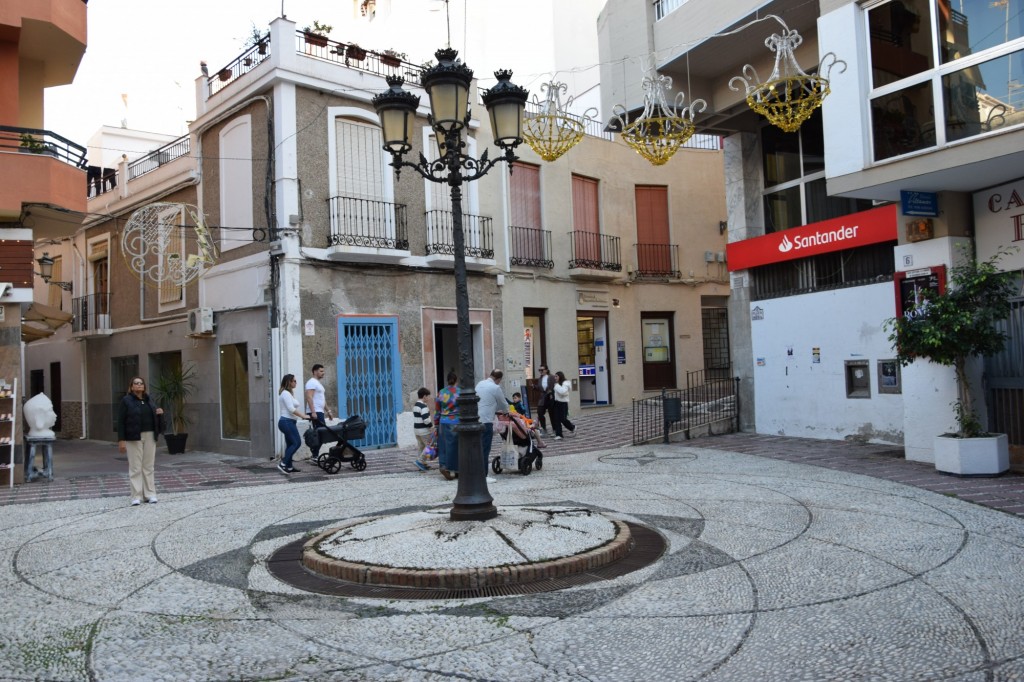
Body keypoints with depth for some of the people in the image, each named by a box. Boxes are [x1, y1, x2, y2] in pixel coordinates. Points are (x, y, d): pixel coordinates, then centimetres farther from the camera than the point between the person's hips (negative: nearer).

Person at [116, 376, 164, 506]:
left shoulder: (149, 400, 13)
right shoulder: (126, 401, -2)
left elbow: (154, 418, 21)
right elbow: (121, 421, -7)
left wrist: (160, 413, -2)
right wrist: (121, 440, -13)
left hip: (149, 437, 4)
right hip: (133, 438, -4)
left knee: (149, 466, 6)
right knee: (135, 467, -2)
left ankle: (150, 494, 11)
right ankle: (136, 497, 2)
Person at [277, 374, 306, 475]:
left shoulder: (288, 393, 19)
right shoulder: (286, 393, -13)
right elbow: (291, 409, -21)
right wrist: (303, 416, -22)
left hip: (288, 422, 10)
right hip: (287, 422, -10)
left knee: (291, 444, 9)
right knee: (297, 442, -12)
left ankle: (288, 467, 11)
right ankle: (283, 464, -12)